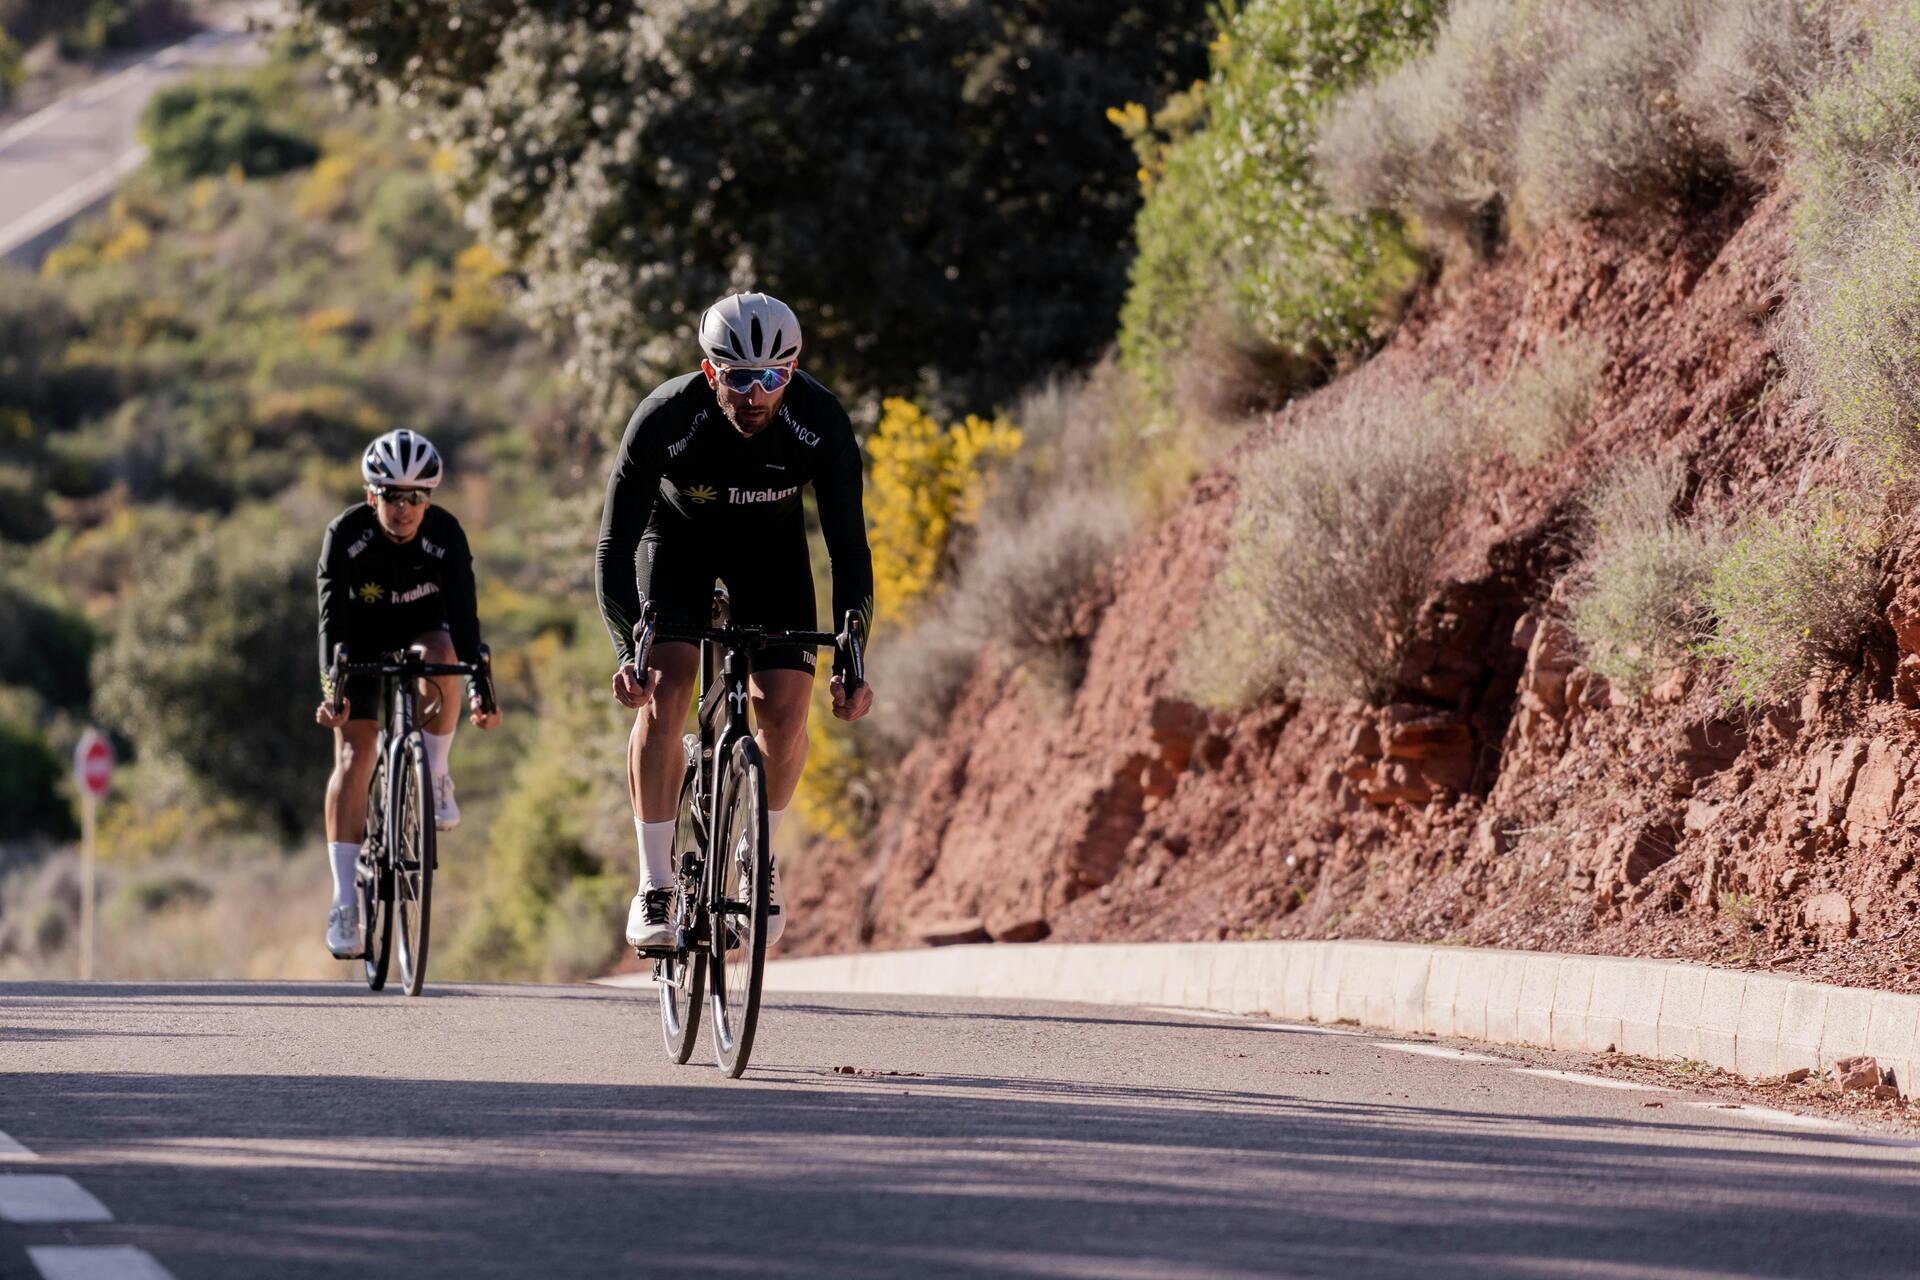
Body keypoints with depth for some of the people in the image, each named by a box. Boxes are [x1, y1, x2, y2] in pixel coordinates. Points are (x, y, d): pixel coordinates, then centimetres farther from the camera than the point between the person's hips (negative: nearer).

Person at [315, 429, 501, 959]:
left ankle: (435, 778, -14)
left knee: (441, 653, -36)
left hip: (421, 632, 0)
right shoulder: (346, 535, -26)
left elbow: (463, 615, -29)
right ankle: (344, 904, -15)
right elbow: (332, 618, -31)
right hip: (363, 642, 0)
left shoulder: (446, 534, -24)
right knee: (353, 754, -15)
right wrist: (331, 688, -43)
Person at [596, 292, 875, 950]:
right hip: (677, 537, -1)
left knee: (785, 708, -15)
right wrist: (627, 650, -44)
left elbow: (849, 548, -26)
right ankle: (654, 888, -15)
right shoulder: (664, 420, -34)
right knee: (664, 690, -22)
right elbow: (614, 547, -30)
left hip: (770, 543, 1)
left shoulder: (821, 423, -30)